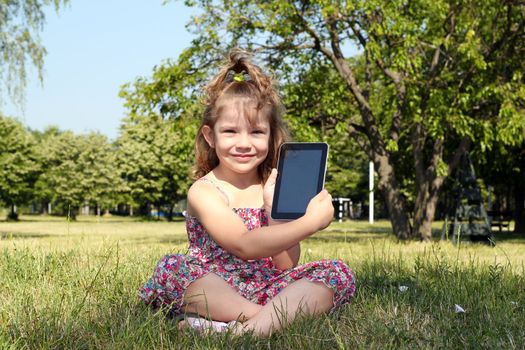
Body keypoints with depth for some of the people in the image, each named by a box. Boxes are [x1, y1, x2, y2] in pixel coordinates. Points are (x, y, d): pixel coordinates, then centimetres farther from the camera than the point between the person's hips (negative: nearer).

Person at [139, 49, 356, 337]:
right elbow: (244, 245, -22)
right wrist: (310, 222, -24)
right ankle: (282, 317, -33)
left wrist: (272, 205, -11)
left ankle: (248, 327, -39)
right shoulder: (204, 191, -6)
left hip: (269, 289, 4)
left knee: (337, 273, -17)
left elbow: (287, 265, 0)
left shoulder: (274, 188, 8)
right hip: (214, 290, -3)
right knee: (170, 269, -31)